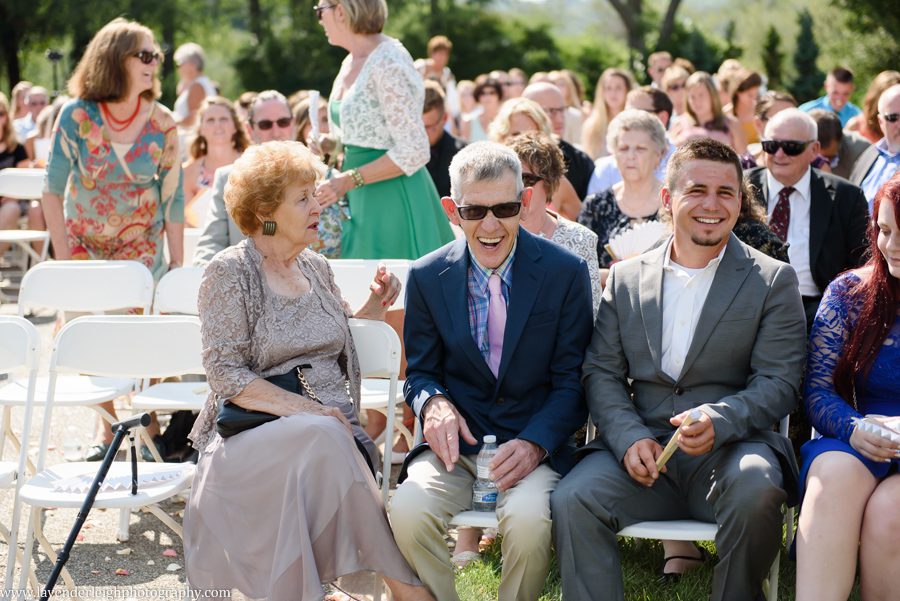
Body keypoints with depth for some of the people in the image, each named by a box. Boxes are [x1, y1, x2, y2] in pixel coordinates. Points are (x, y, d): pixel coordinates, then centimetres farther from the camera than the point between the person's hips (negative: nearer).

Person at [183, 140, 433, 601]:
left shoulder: (316, 269, 17)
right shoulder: (229, 272, -2)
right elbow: (226, 376, -10)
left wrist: (371, 311, 9)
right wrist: (304, 409, -20)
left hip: (333, 431, 5)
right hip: (257, 434, -4)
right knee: (321, 437, -36)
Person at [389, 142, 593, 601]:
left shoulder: (565, 272, -2)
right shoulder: (426, 278, 4)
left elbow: (572, 381, -1)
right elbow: (419, 372, 12)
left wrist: (536, 443, -18)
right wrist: (433, 403, -13)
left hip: (535, 446, -1)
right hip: (455, 444, 2)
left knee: (529, 517, -33)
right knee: (408, 509, -29)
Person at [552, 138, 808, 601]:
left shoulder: (773, 281, 6)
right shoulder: (626, 278, 14)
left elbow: (778, 382, -2)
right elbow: (600, 372, 9)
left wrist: (719, 420, -22)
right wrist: (629, 438, -11)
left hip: (730, 450, -2)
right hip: (642, 447, 2)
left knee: (755, 489, -35)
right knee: (570, 500, -25)